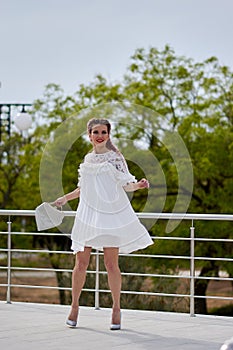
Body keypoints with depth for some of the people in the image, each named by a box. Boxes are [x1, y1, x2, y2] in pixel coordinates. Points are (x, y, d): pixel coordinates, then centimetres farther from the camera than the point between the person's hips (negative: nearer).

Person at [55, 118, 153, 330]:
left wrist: (137, 185, -23)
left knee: (111, 264, -3)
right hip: (88, 215, 4)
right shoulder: (87, 159, 12)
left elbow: (125, 185, -4)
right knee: (81, 262, 2)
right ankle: (75, 305, 16)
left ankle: (116, 307, 9)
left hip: (111, 215, -4)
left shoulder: (115, 157, 0)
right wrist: (65, 198, 27)